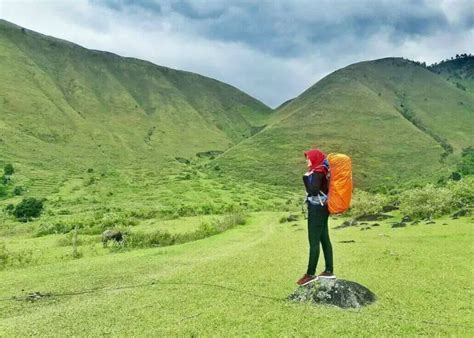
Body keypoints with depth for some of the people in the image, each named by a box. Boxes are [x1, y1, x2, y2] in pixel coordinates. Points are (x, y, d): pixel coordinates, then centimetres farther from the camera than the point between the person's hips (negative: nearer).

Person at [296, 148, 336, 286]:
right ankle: (329, 271, 18)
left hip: (317, 209, -10)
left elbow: (313, 190, -24)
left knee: (314, 241, -5)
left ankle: (310, 274, 1)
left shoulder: (317, 172, -17)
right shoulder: (321, 170, 11)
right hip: (322, 208, 10)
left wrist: (306, 177, -16)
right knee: (324, 239, 12)